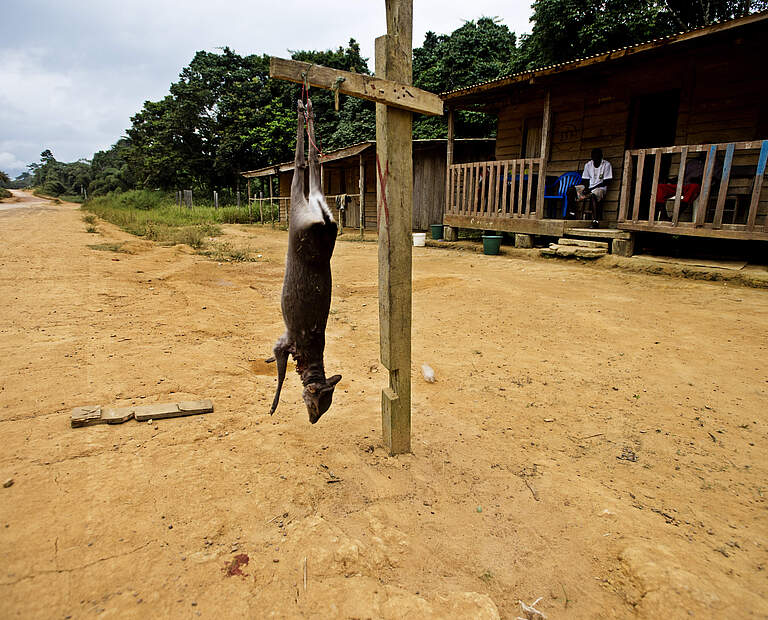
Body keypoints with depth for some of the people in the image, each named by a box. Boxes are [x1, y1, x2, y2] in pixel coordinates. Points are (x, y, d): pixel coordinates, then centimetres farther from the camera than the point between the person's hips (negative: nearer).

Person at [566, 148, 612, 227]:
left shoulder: (606, 164, -5)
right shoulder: (588, 165, 9)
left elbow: (605, 182, -9)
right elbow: (585, 179, 11)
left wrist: (591, 189, -17)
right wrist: (586, 188, -12)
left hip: (600, 188, -5)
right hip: (589, 187, 5)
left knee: (593, 195, -40)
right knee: (571, 190, -17)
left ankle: (595, 221, -42)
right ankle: (572, 213, -13)